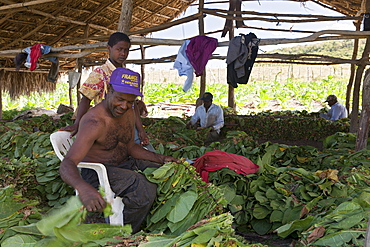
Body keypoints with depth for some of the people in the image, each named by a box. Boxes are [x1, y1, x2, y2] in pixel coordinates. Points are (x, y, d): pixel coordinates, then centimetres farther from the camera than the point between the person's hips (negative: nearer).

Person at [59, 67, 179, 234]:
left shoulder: (129, 114, 1)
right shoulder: (95, 122, -26)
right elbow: (67, 164, -34)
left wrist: (161, 159, 2)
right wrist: (83, 188, -56)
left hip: (124, 163, 9)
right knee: (143, 187, -31)